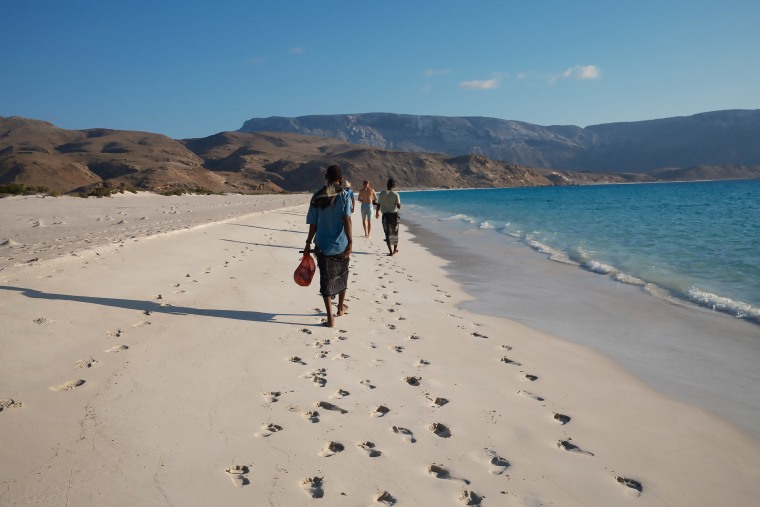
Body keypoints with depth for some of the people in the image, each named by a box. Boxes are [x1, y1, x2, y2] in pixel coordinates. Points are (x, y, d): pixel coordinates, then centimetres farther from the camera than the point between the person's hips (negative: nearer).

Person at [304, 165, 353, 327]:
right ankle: (341, 307, 38)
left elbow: (313, 225, 1)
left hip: (322, 245, 1)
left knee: (326, 279, 4)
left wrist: (308, 244, 10)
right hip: (341, 245, 0)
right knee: (341, 275, 20)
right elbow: (347, 220, -17)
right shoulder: (344, 195, -6)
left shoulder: (317, 197, 0)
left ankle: (330, 318, -3)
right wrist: (350, 243, -20)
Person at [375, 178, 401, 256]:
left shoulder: (382, 193, -4)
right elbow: (399, 206, -13)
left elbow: (378, 205, -1)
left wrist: (377, 212, 16)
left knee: (388, 233, 4)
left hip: (386, 215, 0)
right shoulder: (396, 194, -8)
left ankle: (390, 251, -5)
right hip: (394, 214, 0)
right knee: (395, 232, 17)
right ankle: (395, 249, 30)